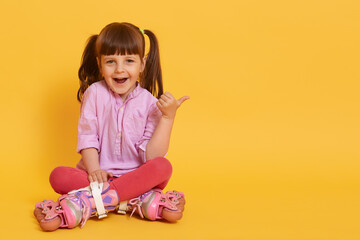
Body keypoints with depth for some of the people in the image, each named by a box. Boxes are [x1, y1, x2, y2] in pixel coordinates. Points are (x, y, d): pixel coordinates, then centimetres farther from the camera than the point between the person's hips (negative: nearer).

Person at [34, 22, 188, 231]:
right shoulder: (95, 93, -1)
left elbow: (152, 156, -12)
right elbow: (87, 137, -4)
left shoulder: (150, 103, -5)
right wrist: (94, 171, -19)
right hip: (100, 173, 1)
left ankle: (87, 202, -35)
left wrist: (168, 117, -20)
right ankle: (144, 200, -31)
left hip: (136, 175, -1)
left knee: (163, 166, -30)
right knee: (59, 176, -26)